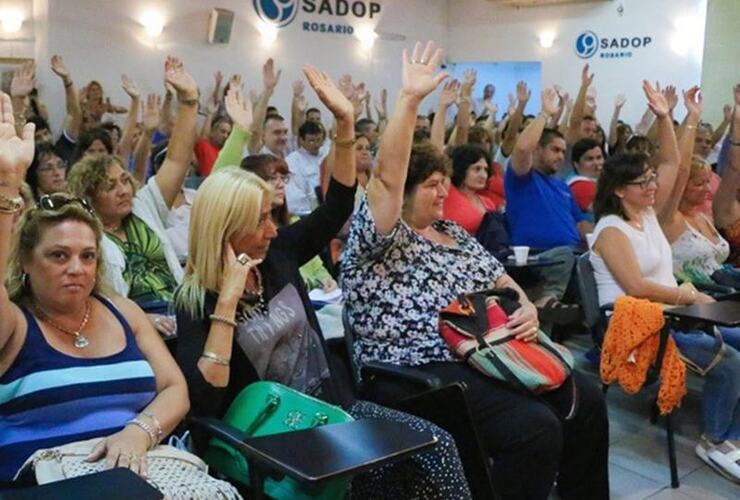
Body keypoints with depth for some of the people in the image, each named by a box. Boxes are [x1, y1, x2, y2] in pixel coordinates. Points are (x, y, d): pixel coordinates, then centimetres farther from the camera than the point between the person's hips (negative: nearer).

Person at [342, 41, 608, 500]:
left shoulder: (454, 234, 18)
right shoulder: (378, 241, -6)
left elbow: (501, 280, 20)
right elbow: (387, 177, -22)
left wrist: (526, 308, -3)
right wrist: (410, 99, -27)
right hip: (420, 372, -9)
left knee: (586, 400, 2)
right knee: (536, 428, -25)